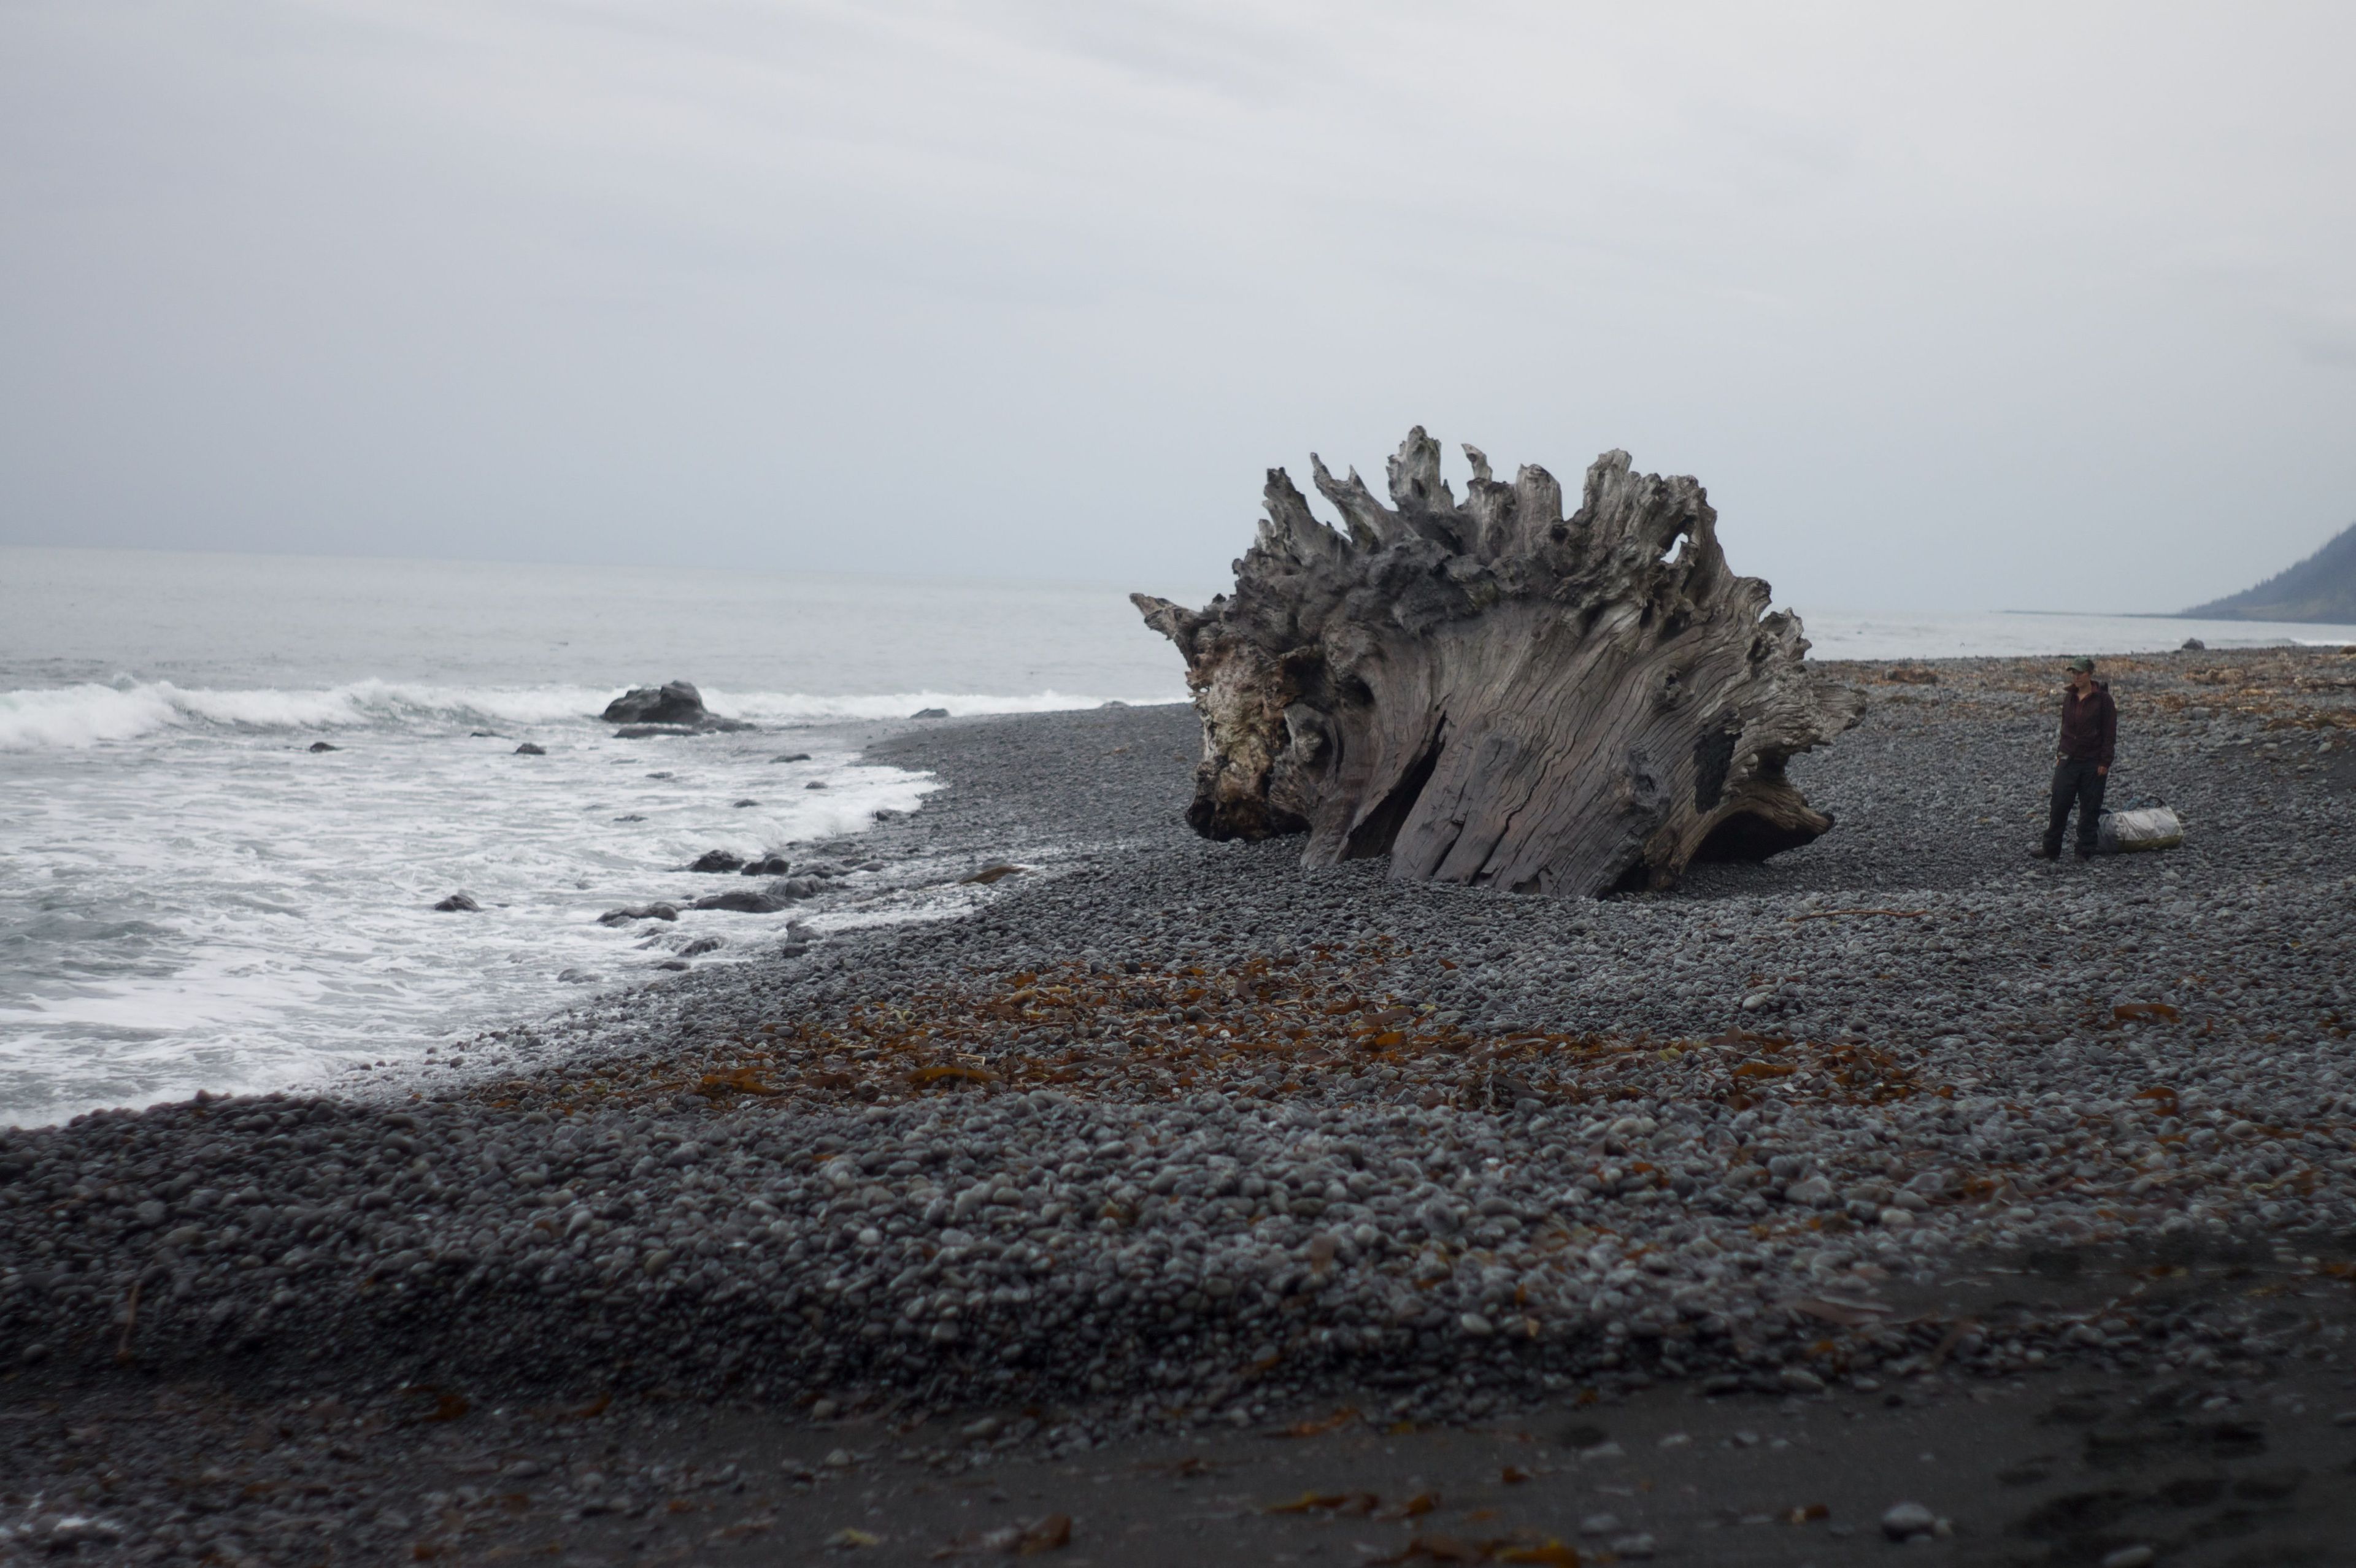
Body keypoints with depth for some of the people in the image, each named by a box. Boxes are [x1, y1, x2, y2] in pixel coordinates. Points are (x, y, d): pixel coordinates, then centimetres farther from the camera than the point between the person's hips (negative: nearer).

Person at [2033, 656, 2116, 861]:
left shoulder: (2103, 699, -8)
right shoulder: (2069, 697, 8)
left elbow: (2110, 733, -7)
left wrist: (2105, 762, -11)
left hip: (2093, 763, -4)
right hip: (2069, 760, 4)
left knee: (2090, 808, 3)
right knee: (2059, 805, 1)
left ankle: (2086, 851, 12)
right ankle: (2051, 849, 7)